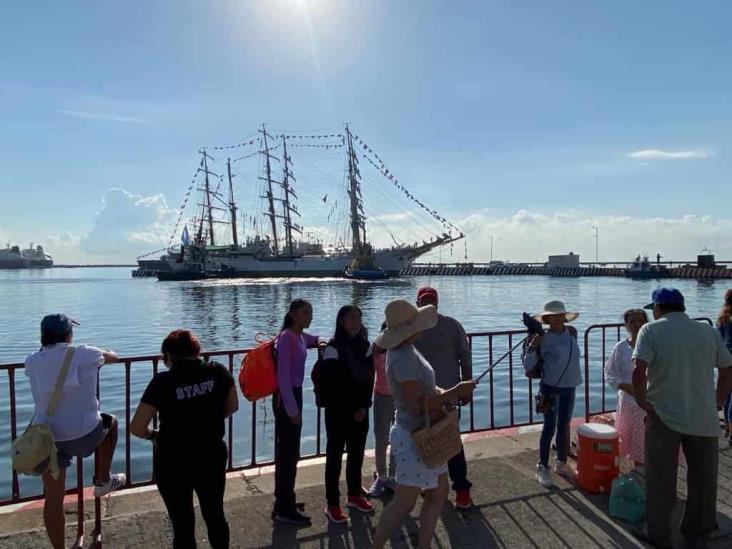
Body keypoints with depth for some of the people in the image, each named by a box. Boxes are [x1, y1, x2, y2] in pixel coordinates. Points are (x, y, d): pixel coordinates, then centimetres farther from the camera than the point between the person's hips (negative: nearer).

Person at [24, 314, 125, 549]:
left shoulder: (32, 362, 1)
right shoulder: (85, 354, -8)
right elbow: (112, 357, 12)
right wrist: (109, 353, 35)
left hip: (47, 437, 3)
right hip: (83, 434, -3)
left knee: (53, 500, 14)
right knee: (111, 422, 29)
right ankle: (103, 481, 33)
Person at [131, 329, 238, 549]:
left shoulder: (163, 381, -16)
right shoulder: (218, 372, -8)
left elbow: (137, 427, -13)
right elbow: (232, 407, 7)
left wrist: (154, 435, 6)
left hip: (173, 463, -3)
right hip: (212, 457, 3)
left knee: (182, 524, 15)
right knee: (215, 514, 24)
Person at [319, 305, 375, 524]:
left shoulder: (365, 345, 4)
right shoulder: (333, 348, -13)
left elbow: (369, 378, 5)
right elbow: (329, 384, -13)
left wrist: (364, 406, -5)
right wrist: (350, 410, -10)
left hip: (360, 410, 6)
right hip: (338, 413, -5)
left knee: (357, 454, 15)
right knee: (335, 456, 3)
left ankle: (355, 495, 31)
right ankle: (332, 504, 12)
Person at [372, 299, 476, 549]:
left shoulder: (404, 350, 5)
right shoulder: (404, 358, -26)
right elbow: (417, 406, -28)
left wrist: (448, 393, -2)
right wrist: (455, 392, -22)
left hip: (424, 435, 10)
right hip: (415, 439, -10)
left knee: (438, 494, 18)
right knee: (404, 503, 4)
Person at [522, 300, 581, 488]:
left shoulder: (572, 334, 0)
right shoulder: (543, 339, -14)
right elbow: (528, 367, -15)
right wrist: (532, 347, -26)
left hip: (570, 388, 5)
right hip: (551, 388, -5)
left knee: (564, 427, 16)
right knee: (550, 427, 0)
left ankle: (561, 463, 31)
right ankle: (542, 467, 13)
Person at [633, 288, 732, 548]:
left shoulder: (651, 330, -7)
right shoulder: (709, 331, 5)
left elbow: (638, 371, -20)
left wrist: (642, 401, -7)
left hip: (663, 417, -3)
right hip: (704, 419, 3)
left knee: (660, 480, 11)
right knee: (703, 481, 19)